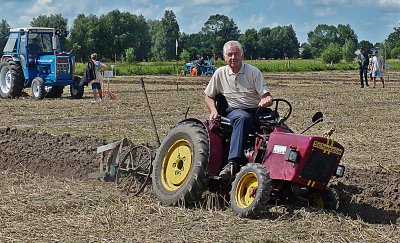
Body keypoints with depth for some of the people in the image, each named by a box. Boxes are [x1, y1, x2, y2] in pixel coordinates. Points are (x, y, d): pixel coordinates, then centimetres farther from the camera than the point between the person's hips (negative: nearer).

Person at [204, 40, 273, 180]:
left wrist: (266, 101, -28)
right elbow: (208, 96, 18)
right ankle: (233, 163, -52)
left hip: (256, 110, 1)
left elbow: (267, 96, -3)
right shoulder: (220, 73, 9)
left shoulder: (253, 72, 3)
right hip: (234, 111, -1)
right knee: (243, 118, -39)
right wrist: (213, 110, -3)